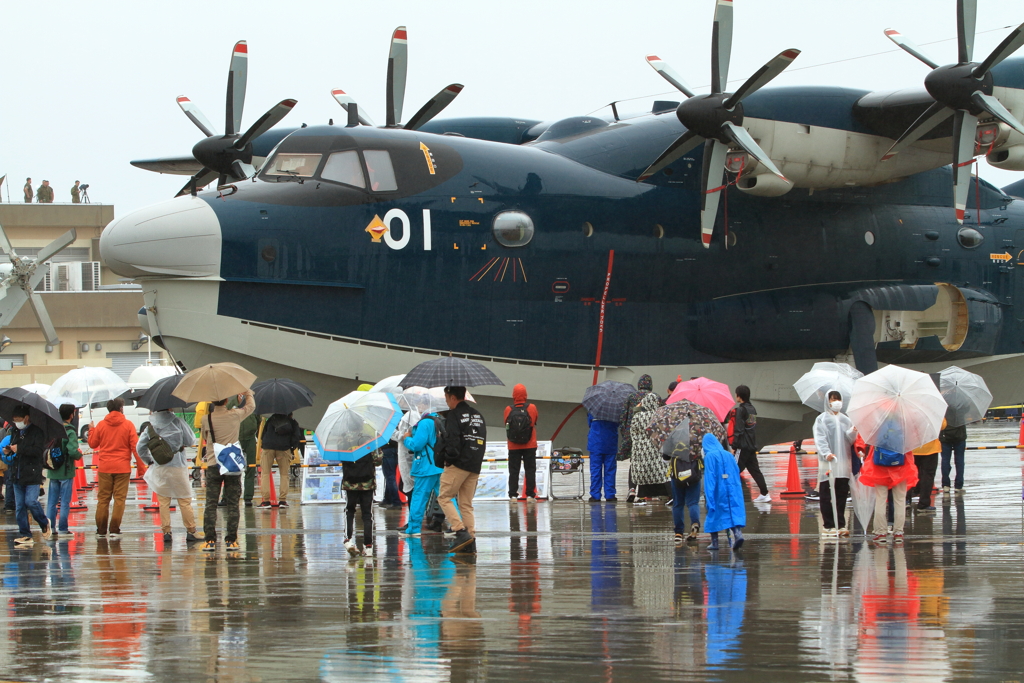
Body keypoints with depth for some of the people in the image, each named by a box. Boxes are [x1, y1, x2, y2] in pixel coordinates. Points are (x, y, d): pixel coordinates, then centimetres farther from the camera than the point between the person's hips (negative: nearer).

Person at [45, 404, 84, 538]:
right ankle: (62, 528, 2)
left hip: (52, 471, 5)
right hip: (66, 471, -5)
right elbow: (73, 451, -25)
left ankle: (50, 527, 9)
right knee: (65, 502, 1)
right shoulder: (70, 431, -14)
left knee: (51, 501, 11)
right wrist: (79, 454, -4)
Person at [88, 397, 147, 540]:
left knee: (103, 499, 8)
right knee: (119, 499, 1)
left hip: (104, 468, 2)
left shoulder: (101, 425, 2)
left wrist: (91, 430, 29)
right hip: (122, 468, -2)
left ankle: (101, 531, 8)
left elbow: (93, 444, 10)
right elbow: (135, 447, -6)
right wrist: (141, 468, -2)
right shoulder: (128, 425, -4)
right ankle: (114, 531, -4)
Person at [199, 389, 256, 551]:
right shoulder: (234, 415, -5)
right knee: (232, 504, 5)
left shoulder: (206, 419, -5)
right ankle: (231, 539, 3)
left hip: (213, 465, 0)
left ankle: (210, 540, -5)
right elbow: (251, 406, 15)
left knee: (210, 504, 2)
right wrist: (247, 392, 31)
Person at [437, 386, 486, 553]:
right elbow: (483, 440, 17)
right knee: (466, 503, 10)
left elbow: (452, 440, -16)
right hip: (475, 467, 7)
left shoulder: (454, 415, -7)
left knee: (444, 497, 0)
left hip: (458, 464, -7)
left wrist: (448, 458, -4)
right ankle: (471, 542, 2)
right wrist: (475, 460, 16)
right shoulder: (478, 415, 18)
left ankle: (461, 532, -15)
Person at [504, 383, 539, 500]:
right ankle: (530, 494, 5)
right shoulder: (532, 408, -8)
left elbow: (506, 425, 1)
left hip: (513, 446, 0)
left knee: (513, 471, 6)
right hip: (530, 446, 0)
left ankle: (513, 494, 4)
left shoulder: (508, 410, -9)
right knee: (530, 470, 7)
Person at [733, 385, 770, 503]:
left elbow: (739, 430, -17)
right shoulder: (752, 409, 13)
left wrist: (734, 446, -15)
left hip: (743, 446, -8)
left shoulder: (741, 410, -13)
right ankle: (764, 494, 10)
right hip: (752, 446, 8)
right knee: (754, 470, 12)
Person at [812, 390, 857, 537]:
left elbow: (850, 440, 10)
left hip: (844, 464, 4)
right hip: (828, 463, -4)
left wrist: (853, 432, -12)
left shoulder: (846, 420, 16)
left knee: (842, 495, 2)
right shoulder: (822, 419, 3)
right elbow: (820, 438, -7)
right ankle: (829, 526, 1)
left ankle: (840, 525, 7)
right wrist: (826, 453, -23)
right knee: (826, 496, -3)